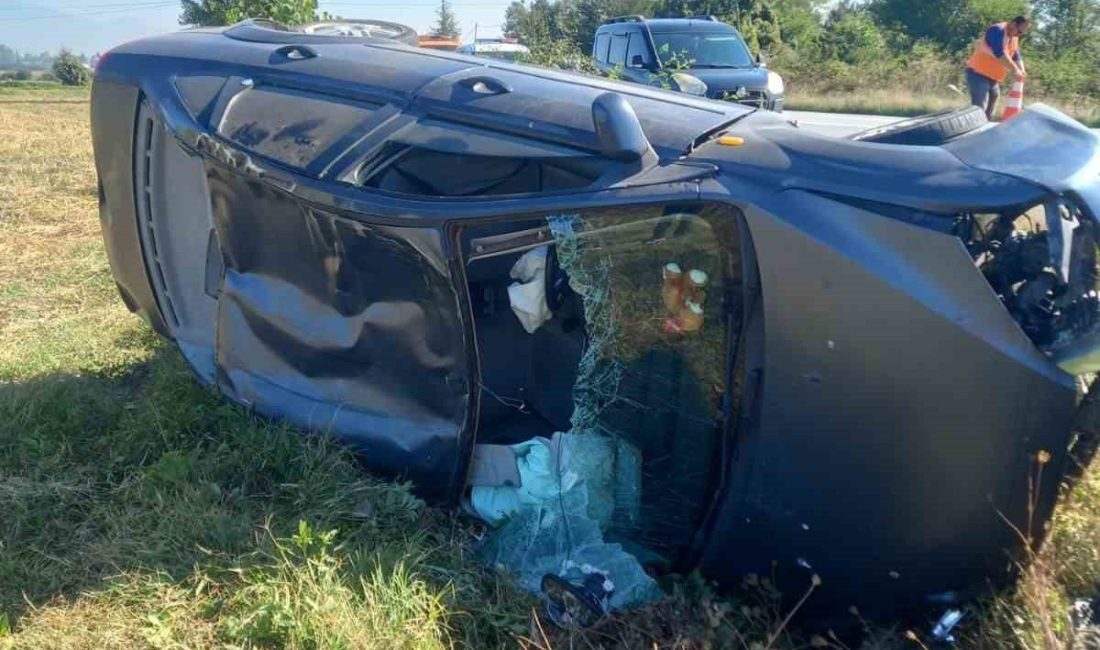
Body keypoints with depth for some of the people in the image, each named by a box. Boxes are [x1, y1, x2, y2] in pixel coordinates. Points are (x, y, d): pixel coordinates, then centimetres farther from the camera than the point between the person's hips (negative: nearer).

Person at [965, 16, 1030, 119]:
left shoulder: (1014, 38, 12)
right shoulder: (997, 31, -17)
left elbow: (1016, 56, 13)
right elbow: (1000, 54, -27)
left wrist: (1022, 71, -6)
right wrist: (1016, 70, -27)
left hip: (993, 78, 10)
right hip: (978, 74, -10)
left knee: (989, 111, 13)